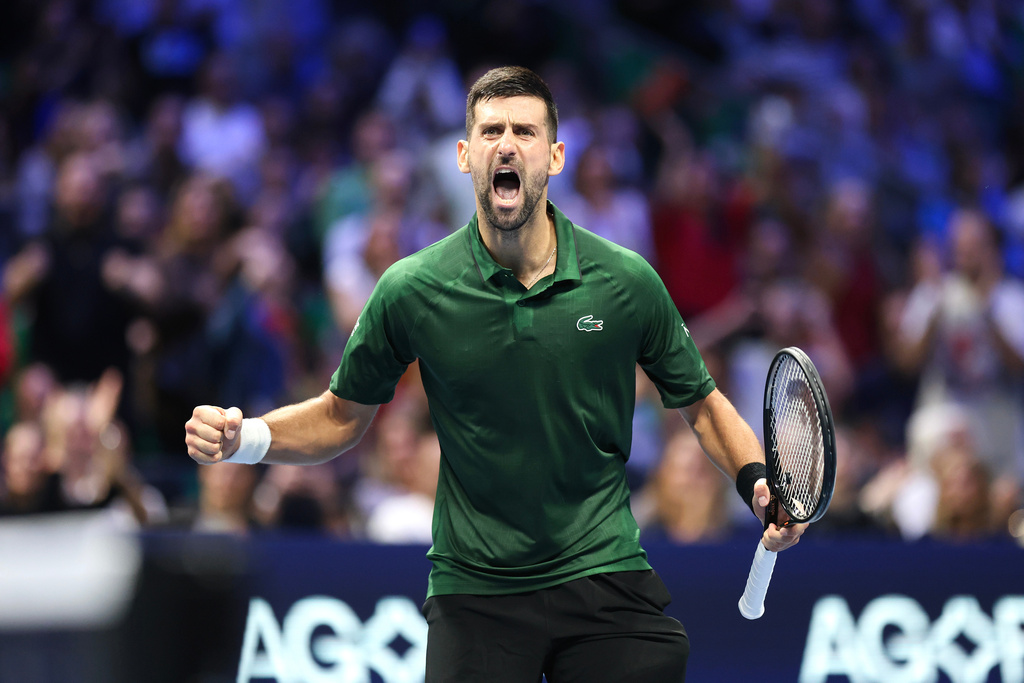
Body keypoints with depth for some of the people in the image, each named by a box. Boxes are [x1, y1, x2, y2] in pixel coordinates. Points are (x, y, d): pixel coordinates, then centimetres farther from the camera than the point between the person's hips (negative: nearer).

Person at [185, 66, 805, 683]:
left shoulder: (627, 282, -5)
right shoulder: (411, 290, -5)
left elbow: (700, 401, 8)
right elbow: (342, 416, 7)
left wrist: (757, 480, -9)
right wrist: (246, 438, -10)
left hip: (604, 572, 0)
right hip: (473, 595, 0)